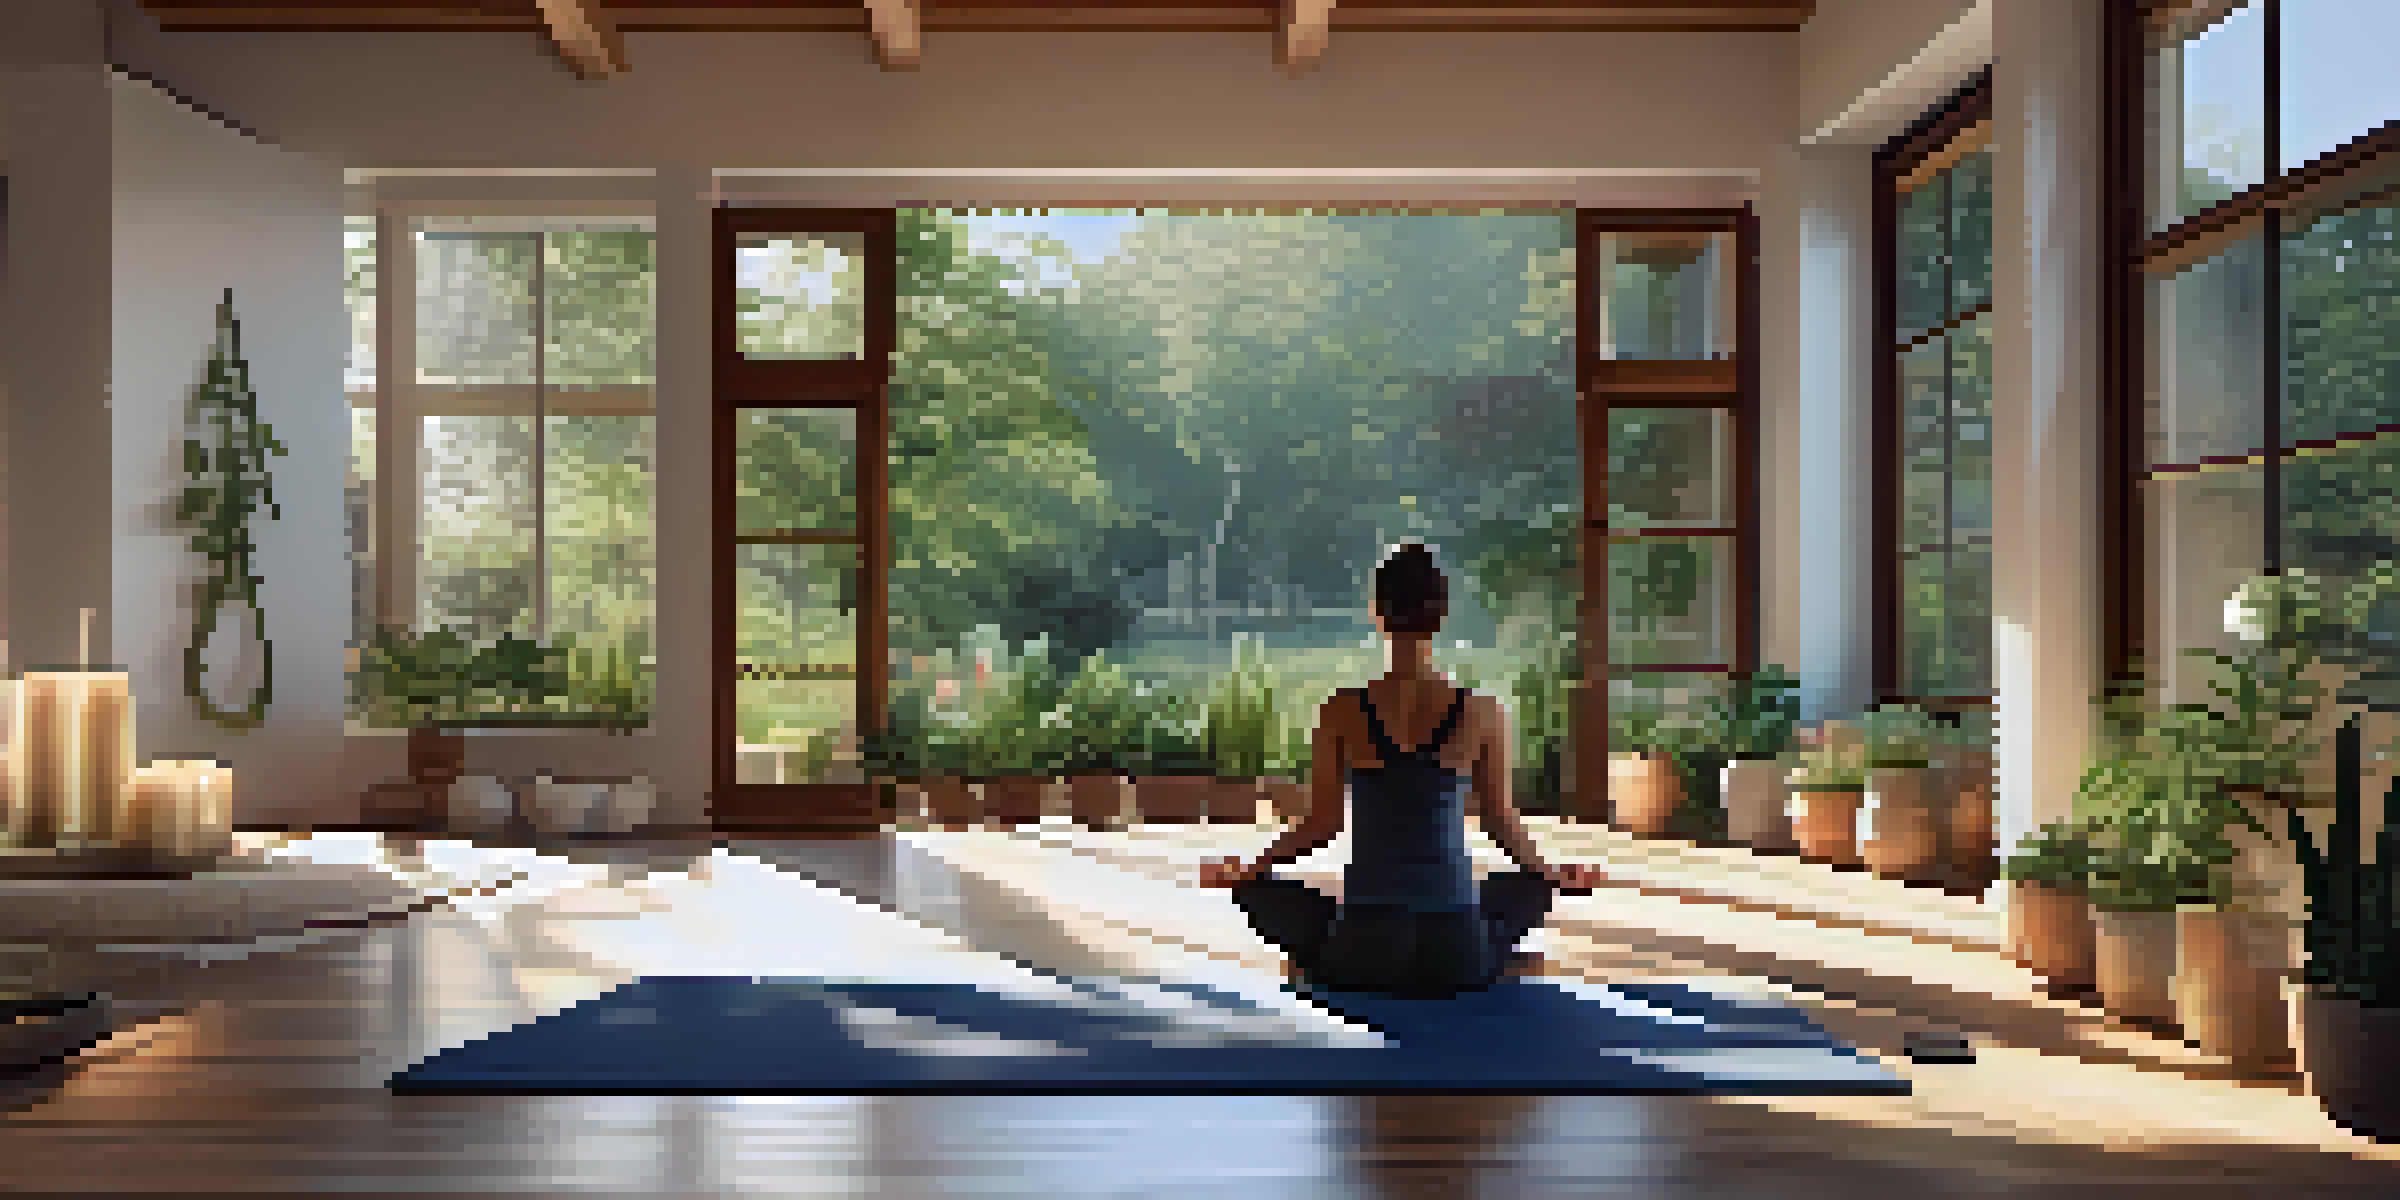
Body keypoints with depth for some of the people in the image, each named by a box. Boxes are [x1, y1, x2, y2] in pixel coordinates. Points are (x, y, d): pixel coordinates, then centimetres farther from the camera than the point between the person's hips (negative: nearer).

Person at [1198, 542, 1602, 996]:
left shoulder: (1340, 711, -8)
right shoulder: (1483, 713, -6)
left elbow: (1323, 823, 0)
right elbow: (1501, 822, 6)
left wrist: (1245, 871, 19)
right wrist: (1554, 875, 27)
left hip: (1361, 955, 0)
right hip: (1460, 959, 1)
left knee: (1259, 889, 27)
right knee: (1534, 885, 33)